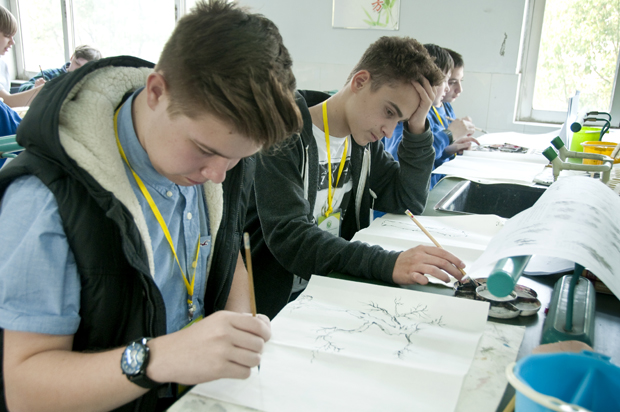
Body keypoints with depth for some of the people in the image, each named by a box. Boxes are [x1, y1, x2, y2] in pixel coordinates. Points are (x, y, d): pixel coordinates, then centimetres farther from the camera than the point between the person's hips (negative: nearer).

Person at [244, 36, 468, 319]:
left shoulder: (364, 140, 7)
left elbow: (409, 203, 8)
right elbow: (288, 236, -28)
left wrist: (417, 128, -4)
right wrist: (387, 264, -38)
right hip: (278, 303, -6)